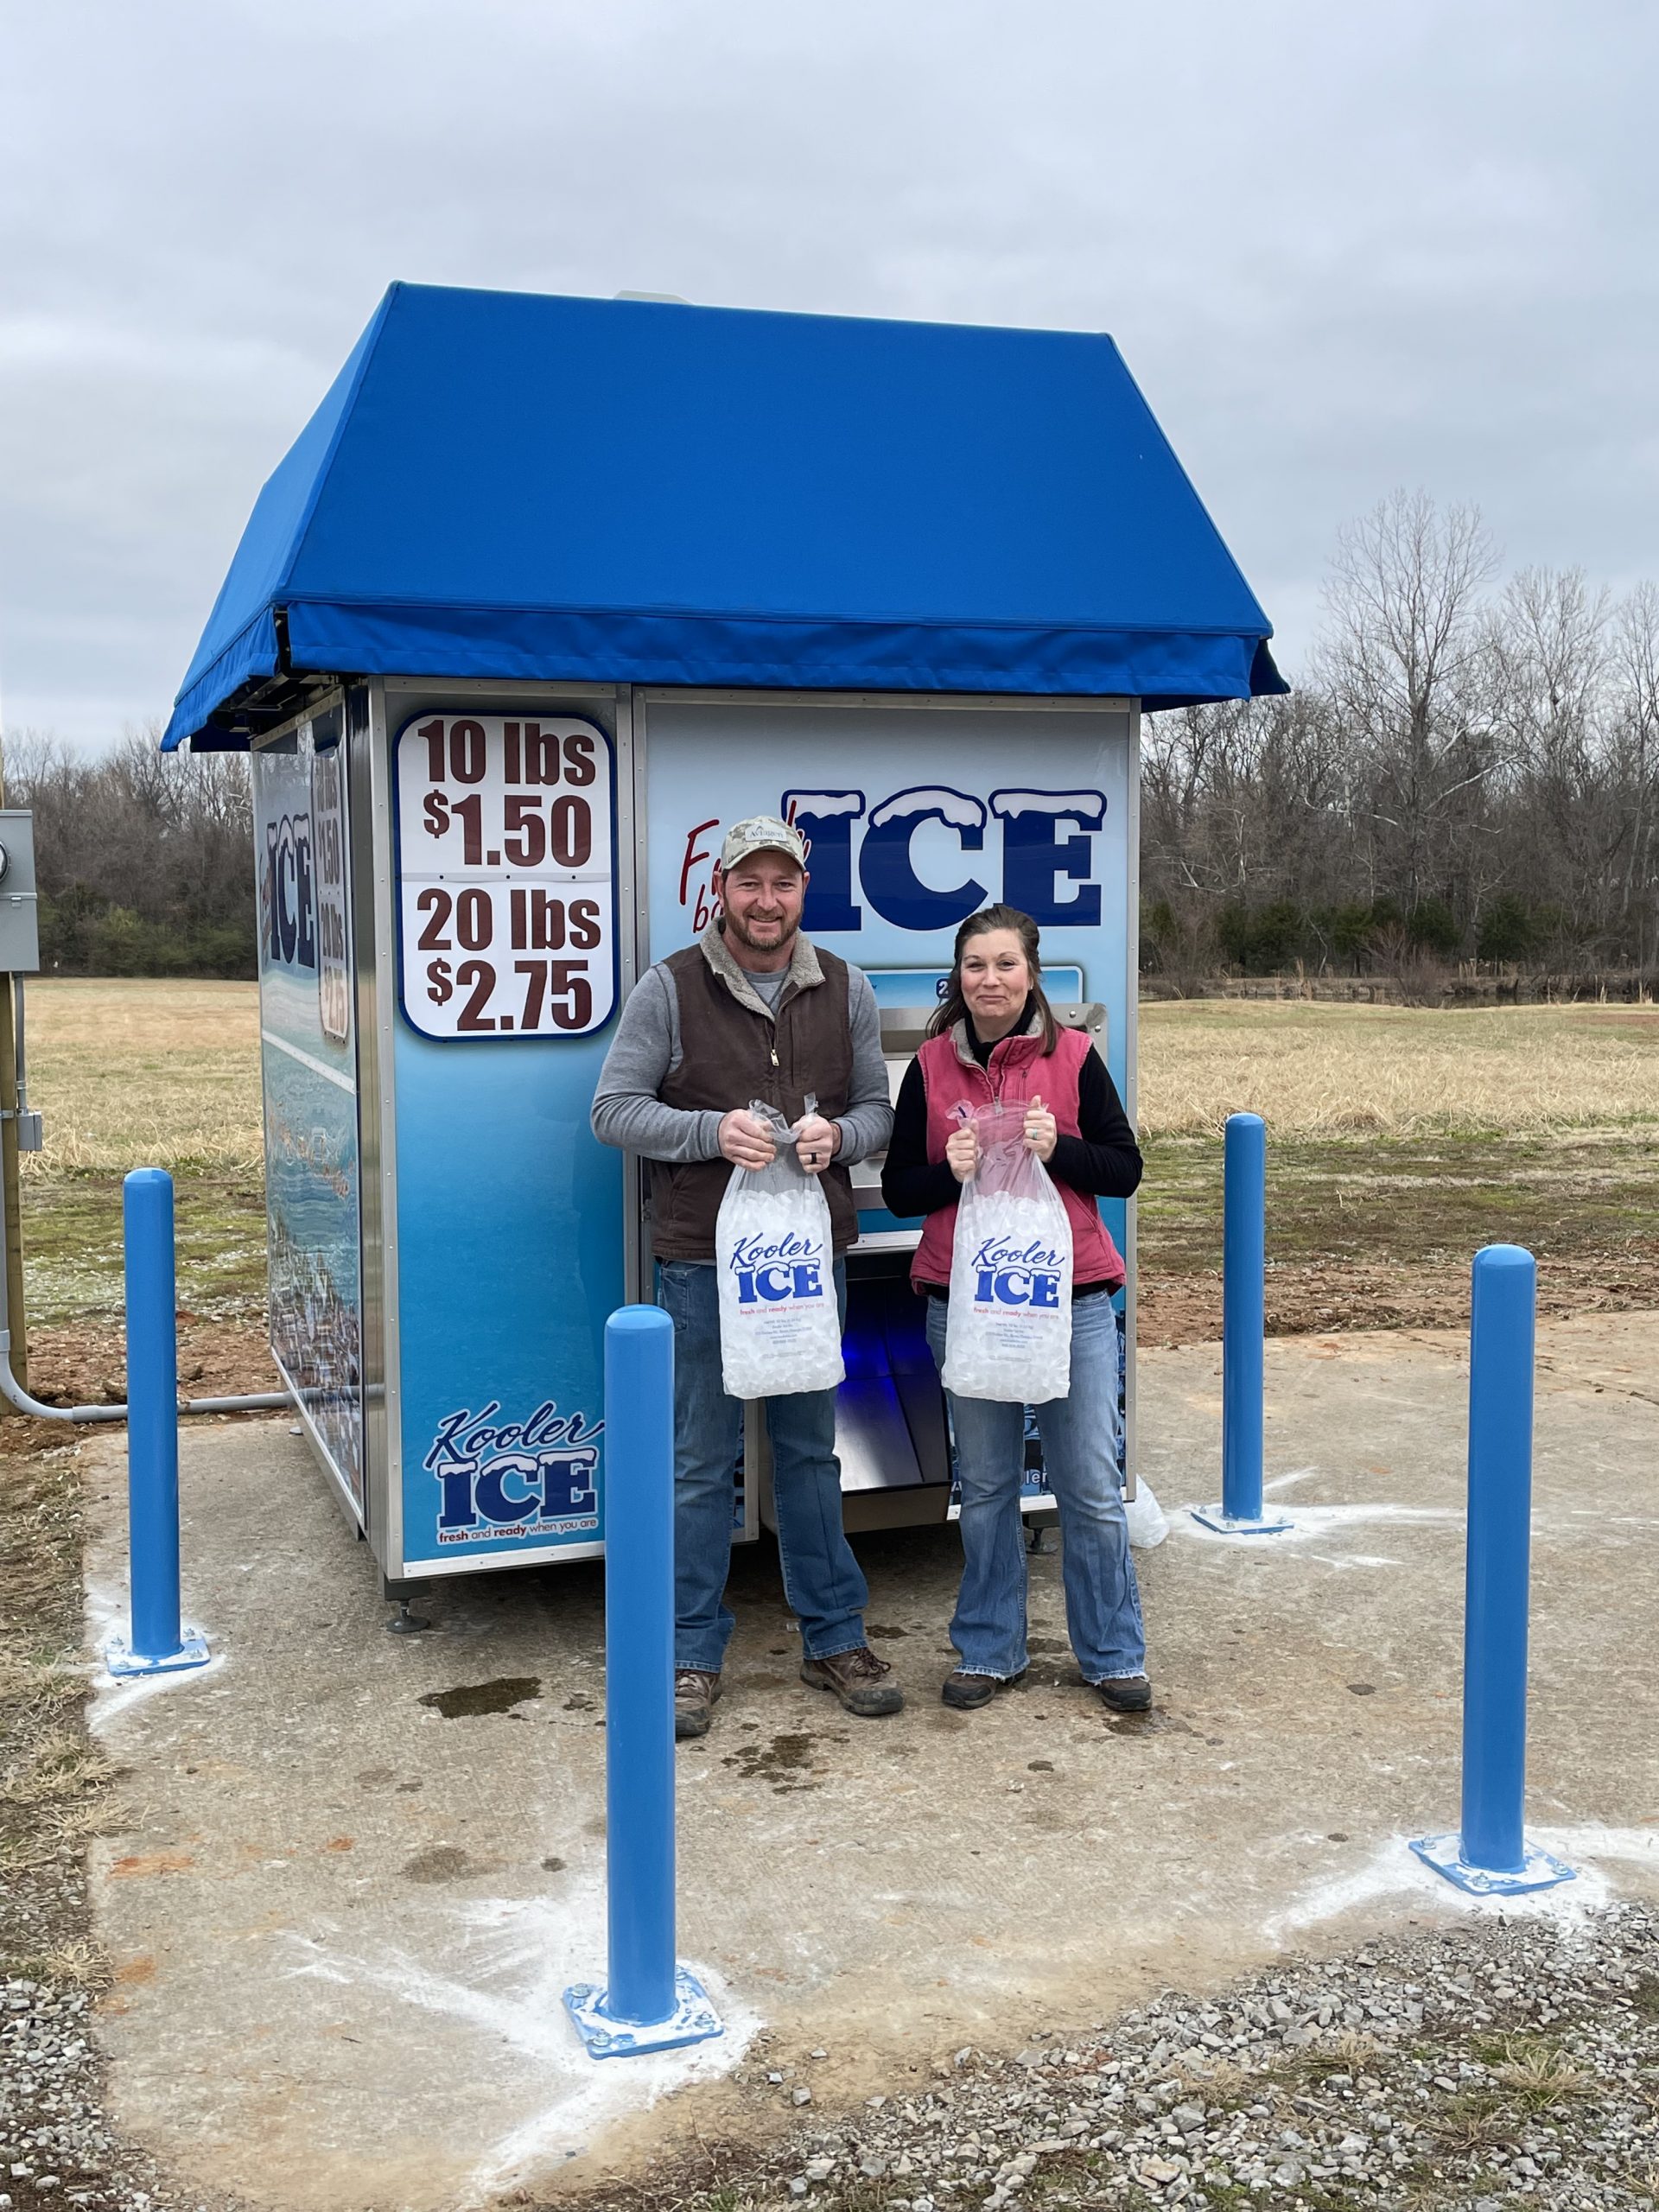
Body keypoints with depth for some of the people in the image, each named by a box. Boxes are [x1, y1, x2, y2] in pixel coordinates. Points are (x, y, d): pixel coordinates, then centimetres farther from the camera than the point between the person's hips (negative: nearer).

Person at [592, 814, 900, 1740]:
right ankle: (694, 1656, 15)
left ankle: (835, 1639, 24)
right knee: (703, 1461, 3)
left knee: (811, 1450, 13)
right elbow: (615, 1109, -4)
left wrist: (837, 1135, -11)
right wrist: (712, 1130, -19)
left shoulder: (846, 989, 7)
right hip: (704, 1256, -3)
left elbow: (879, 1109, 11)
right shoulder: (670, 987, -3)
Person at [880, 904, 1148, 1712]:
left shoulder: (1074, 1057, 0)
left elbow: (1126, 1168, 2)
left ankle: (1112, 1654, 19)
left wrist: (1058, 1148, -15)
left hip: (1072, 1298, -1)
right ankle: (988, 1651, 25)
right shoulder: (931, 1065, 4)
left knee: (1091, 1487, 3)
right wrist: (950, 1170, -14)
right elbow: (897, 1189, 6)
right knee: (985, 1486, 11)